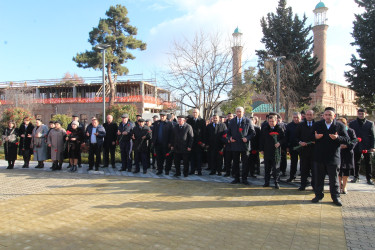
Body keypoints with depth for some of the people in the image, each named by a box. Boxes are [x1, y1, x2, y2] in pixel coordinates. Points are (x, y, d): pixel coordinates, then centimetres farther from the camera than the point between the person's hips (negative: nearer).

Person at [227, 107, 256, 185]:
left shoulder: (248, 121, 3)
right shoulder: (232, 121, 11)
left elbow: (253, 133, 3)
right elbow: (229, 132, 16)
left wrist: (247, 138, -13)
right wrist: (229, 138, -4)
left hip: (244, 145, -2)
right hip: (234, 145, 2)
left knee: (245, 163, 1)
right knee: (235, 162, 8)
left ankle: (244, 179, 12)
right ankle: (236, 178, 18)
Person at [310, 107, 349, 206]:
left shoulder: (340, 126, 0)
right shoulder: (317, 125, 5)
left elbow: (347, 139, -5)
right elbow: (310, 137, 5)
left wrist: (337, 138, -24)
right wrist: (315, 137, -17)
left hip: (333, 157, -1)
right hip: (319, 156, 2)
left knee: (334, 178, 9)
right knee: (318, 178, 11)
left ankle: (335, 197, 23)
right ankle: (318, 195, 24)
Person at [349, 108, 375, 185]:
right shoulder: (352, 123, 6)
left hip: (367, 147, 0)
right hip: (356, 147, 0)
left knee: (368, 163, 6)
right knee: (356, 163, 8)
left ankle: (369, 178, 14)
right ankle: (356, 177, 19)